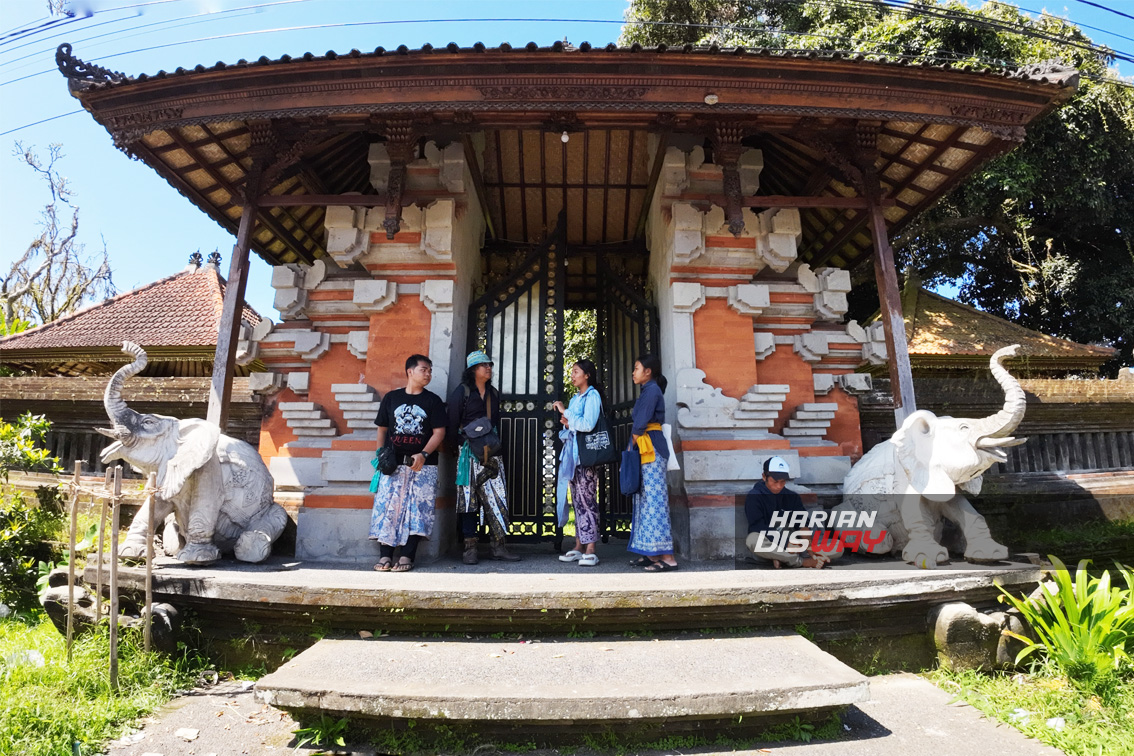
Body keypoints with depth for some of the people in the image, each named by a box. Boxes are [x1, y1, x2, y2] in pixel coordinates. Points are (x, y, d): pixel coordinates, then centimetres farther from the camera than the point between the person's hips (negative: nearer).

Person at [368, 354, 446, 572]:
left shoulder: (433, 401, 7)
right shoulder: (391, 398, 12)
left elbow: (439, 432, 0)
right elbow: (382, 429, 16)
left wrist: (423, 454, -14)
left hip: (423, 465, -1)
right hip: (393, 464, 1)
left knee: (417, 509, -5)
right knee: (387, 507, -4)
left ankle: (407, 557, -1)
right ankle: (385, 556, 1)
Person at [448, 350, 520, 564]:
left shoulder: (493, 393, 17)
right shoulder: (462, 392, 1)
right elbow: (453, 425, -2)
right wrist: (463, 445, -8)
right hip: (469, 453, -4)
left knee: (497, 497, -2)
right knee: (469, 497, -2)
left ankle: (499, 546, 2)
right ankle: (470, 548, 3)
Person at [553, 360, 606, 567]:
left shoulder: (592, 396, -5)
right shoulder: (575, 398, 19)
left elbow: (587, 424, -20)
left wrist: (565, 412, -12)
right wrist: (567, 424, 3)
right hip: (572, 453, 8)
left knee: (587, 499, -9)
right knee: (577, 501, 9)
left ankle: (590, 550, -8)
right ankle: (579, 547, 13)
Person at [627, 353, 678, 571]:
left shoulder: (652, 390, -10)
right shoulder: (648, 391, 20)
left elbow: (641, 423, -15)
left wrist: (633, 443, -5)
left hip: (652, 450, -10)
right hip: (645, 451, 10)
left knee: (655, 499, -10)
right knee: (645, 499, 10)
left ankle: (667, 557, -9)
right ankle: (652, 553, 14)